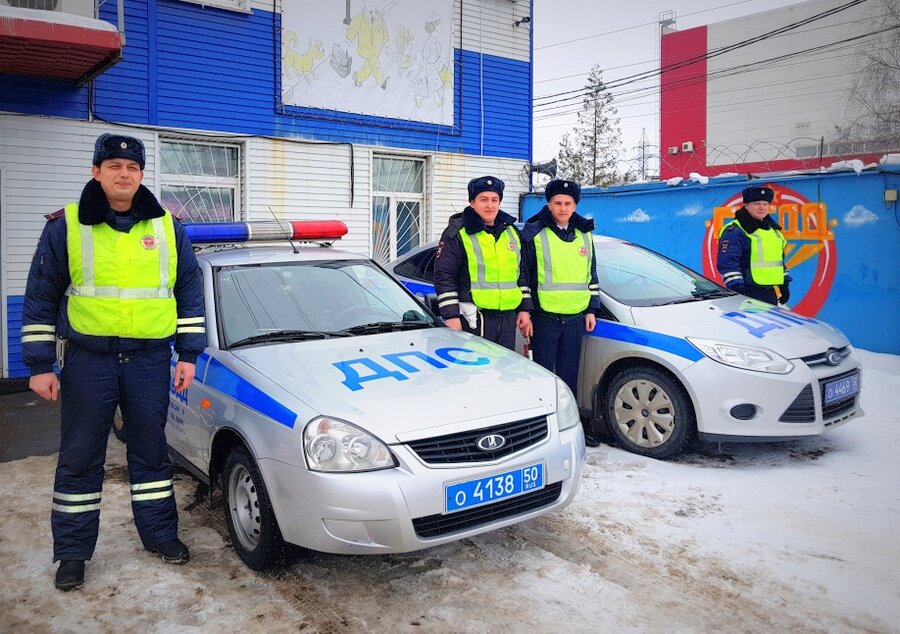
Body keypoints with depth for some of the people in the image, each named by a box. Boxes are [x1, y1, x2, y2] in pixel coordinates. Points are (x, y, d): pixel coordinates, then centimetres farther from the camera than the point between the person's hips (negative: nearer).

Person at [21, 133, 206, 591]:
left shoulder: (166, 227, 5)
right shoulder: (65, 227, -1)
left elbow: (190, 292, 9)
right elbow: (40, 299, 2)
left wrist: (188, 354, 4)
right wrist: (39, 365, -2)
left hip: (150, 360, 2)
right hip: (88, 360, -1)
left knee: (151, 450, 12)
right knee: (79, 458, 7)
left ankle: (160, 534, 27)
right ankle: (72, 552, 22)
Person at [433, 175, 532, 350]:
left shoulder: (511, 232, 15)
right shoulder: (457, 233, -5)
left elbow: (521, 272, 21)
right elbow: (444, 276, -9)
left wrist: (524, 309, 14)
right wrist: (451, 316, -14)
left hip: (508, 319, 6)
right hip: (474, 320, -6)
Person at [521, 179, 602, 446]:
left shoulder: (584, 235, 11)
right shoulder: (533, 233, -5)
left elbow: (591, 274, 18)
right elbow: (523, 274, -4)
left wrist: (591, 309, 14)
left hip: (576, 318, 5)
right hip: (544, 317, -5)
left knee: (569, 374, 12)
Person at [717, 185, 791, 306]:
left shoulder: (773, 229, 20)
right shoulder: (734, 231, -9)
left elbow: (780, 259, 29)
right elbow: (727, 264, -17)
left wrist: (785, 286, 24)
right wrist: (737, 291, -21)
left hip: (772, 294, 9)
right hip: (749, 295, -9)